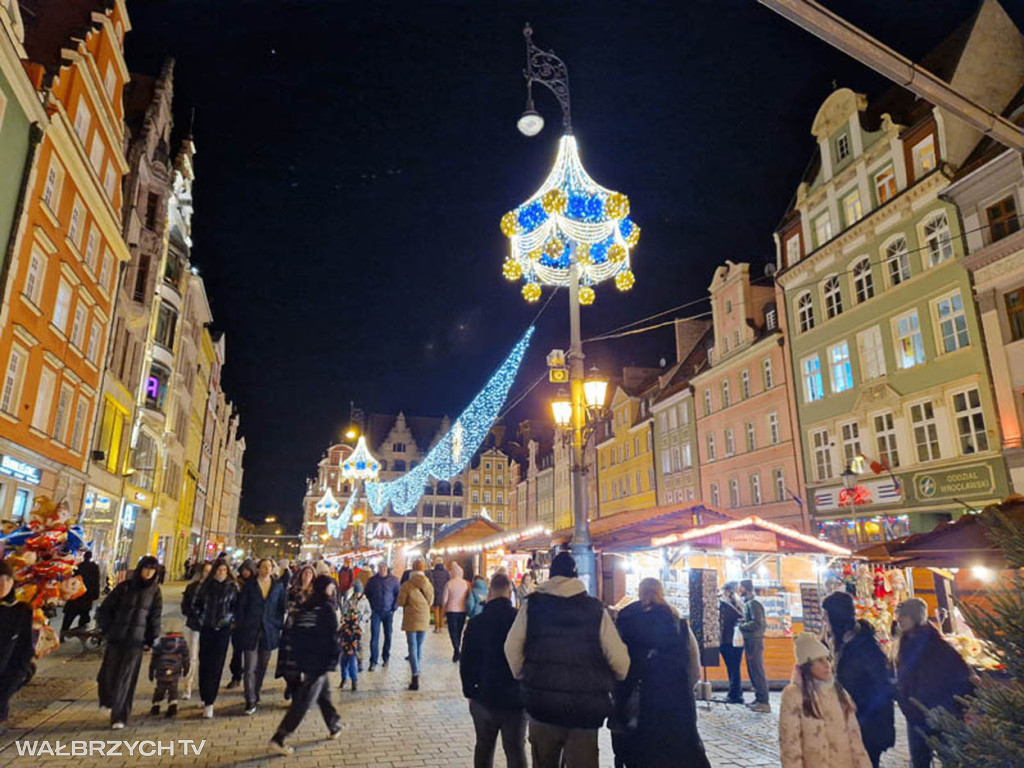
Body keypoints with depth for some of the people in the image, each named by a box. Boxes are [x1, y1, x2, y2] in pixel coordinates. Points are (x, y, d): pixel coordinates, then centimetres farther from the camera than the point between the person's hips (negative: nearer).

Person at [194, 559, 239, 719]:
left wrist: (230, 619, -8)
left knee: (216, 666, -4)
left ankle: (209, 702, 0)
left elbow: (237, 607, 4)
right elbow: (196, 604, 14)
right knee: (204, 664, 5)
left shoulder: (233, 587, 0)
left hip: (223, 629, -2)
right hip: (206, 628, 2)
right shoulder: (206, 585, 4)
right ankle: (205, 698, 21)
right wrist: (200, 618, 6)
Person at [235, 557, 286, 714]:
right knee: (250, 668, -5)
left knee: (262, 667, 13)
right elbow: (241, 607, 0)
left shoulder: (278, 586, 4)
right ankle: (251, 702, 1)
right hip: (250, 632, -2)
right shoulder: (249, 585, -1)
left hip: (269, 632, 2)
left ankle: (256, 695, 29)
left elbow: (281, 608, 8)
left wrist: (279, 625, 1)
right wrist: (241, 627, -5)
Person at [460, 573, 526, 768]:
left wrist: (470, 691, 10)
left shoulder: (476, 623, -5)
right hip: (516, 700, -1)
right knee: (515, 750, 9)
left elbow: (465, 662, 0)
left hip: (484, 697, 2)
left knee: (484, 748, 19)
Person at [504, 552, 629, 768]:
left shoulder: (532, 604, -1)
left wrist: (523, 676, 13)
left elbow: (512, 648, -5)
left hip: (541, 704, 1)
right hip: (585, 710, -1)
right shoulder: (595, 609, -3)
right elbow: (619, 659, -7)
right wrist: (606, 683, 12)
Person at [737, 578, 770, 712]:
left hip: (755, 641, -10)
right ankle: (758, 699, 21)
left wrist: (742, 625, -13)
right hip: (749, 641, 10)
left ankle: (764, 702, -1)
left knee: (757, 671, -5)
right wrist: (742, 623, 3)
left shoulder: (754, 603, -14)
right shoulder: (747, 603, 15)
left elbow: (757, 623, -21)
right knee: (752, 671, 14)